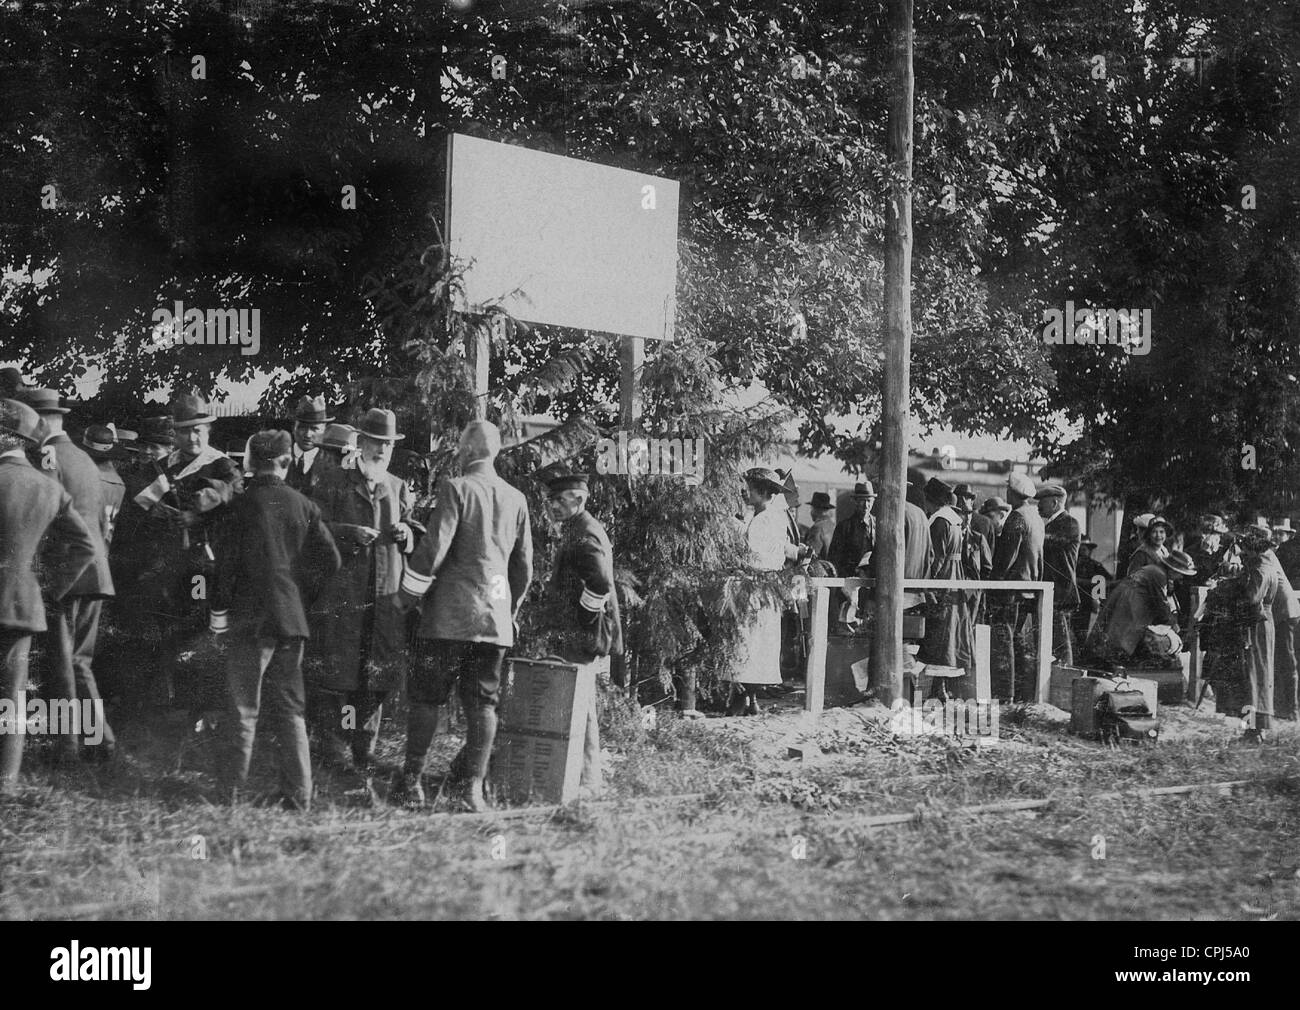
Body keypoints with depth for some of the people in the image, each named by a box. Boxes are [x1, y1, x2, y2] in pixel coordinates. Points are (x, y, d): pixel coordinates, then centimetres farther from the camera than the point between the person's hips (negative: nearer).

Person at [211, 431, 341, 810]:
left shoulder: (243, 504, -7)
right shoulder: (303, 505, 4)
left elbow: (227, 562, -8)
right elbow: (331, 559, 0)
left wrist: (218, 611, 0)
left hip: (250, 618, -4)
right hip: (293, 617, 4)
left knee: (243, 708, 1)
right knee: (290, 708, 10)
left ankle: (231, 791, 2)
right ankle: (298, 796, 10)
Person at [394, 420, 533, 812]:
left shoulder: (456, 488, -6)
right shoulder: (516, 498, 10)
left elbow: (433, 549, -12)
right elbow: (524, 565, 15)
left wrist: (406, 597, -1)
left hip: (450, 614, -4)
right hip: (495, 617, 4)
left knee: (427, 698, 4)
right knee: (483, 702, 6)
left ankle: (412, 781, 6)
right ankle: (474, 784, 1)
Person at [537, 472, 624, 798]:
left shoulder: (585, 533, -14)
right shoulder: (576, 530, 18)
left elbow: (601, 582, -28)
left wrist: (584, 614, -17)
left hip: (582, 636, -11)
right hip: (574, 636, 11)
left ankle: (587, 781, -3)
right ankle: (587, 775, 22)